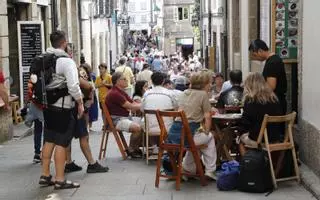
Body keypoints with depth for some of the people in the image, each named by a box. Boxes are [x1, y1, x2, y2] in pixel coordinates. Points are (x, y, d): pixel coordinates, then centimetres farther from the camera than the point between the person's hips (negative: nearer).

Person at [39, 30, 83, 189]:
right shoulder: (66, 61, -15)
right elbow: (73, 86, -20)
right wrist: (80, 103, -9)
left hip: (48, 106, 7)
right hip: (63, 107, -7)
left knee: (49, 141, 14)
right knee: (61, 143, -4)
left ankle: (45, 175, 21)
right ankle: (60, 180, 0)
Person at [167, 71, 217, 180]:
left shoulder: (184, 93, 19)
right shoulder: (203, 94, -1)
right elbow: (207, 117, -1)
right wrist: (206, 132, 14)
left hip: (173, 134, 7)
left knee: (196, 136, 37)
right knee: (210, 137, 25)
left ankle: (188, 168, 40)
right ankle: (209, 171, 23)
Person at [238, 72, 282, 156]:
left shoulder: (250, 100, -12)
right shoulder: (274, 99, 2)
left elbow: (244, 121, -9)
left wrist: (241, 131, 10)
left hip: (257, 140, -5)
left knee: (241, 137, 24)